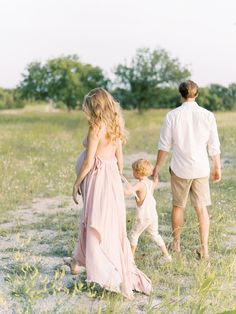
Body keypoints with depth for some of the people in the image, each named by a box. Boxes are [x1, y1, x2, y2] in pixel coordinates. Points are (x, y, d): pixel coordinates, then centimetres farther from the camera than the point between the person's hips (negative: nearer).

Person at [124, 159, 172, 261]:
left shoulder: (140, 184, -18)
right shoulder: (151, 183, 4)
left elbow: (127, 192, -32)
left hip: (143, 216, -7)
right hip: (153, 215, 7)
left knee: (134, 234, 12)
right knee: (155, 234, 21)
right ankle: (167, 255, 20)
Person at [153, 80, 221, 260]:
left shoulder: (173, 115, -7)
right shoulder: (208, 116, -5)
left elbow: (164, 146, -4)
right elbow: (214, 147, -1)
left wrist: (158, 167, 8)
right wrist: (217, 168, 11)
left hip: (180, 169, 0)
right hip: (201, 169, 1)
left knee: (178, 206, 15)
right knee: (202, 208, 9)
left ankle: (176, 243, 28)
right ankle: (204, 247, 9)